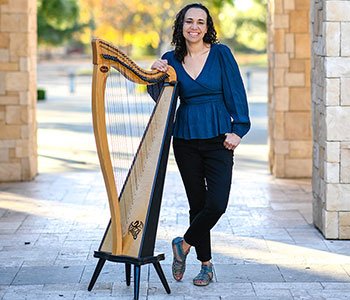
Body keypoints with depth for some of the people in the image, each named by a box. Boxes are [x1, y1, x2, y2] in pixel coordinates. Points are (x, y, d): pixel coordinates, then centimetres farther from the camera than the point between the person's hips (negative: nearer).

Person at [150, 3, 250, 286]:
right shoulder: (171, 59, 6)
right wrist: (159, 75, -8)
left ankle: (184, 244, 12)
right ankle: (206, 263, 22)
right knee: (197, 203, 7)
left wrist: (238, 129, -8)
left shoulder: (220, 53, -2)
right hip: (186, 140, 2)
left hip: (218, 140, -2)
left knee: (216, 204, -13)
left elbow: (235, 92, -2)